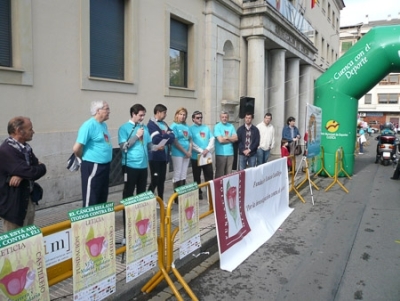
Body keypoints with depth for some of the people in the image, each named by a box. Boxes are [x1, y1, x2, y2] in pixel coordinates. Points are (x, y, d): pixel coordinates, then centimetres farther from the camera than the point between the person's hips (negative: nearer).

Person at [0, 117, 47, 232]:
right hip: (13, 203, -8)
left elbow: (37, 167, 2)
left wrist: (22, 176, -17)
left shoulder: (25, 147, 8)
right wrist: (41, 167, -6)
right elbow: (31, 173, -28)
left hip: (28, 200, 8)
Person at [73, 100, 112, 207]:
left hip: (104, 166, 9)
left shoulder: (104, 125, 10)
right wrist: (86, 158, -1)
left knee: (102, 198, 18)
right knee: (91, 200, 1)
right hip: (92, 166, -8)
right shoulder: (89, 125, -16)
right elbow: (76, 148, -18)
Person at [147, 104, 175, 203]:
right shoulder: (151, 124, -11)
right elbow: (156, 139, -23)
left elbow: (172, 137, 5)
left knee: (162, 180, 14)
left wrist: (163, 137, -14)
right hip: (155, 157, -8)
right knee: (155, 180, -4)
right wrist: (167, 135, -6)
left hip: (164, 156, 8)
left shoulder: (164, 124, 14)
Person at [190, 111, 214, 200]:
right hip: (196, 156, -3)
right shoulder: (191, 129, -3)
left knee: (209, 175, 5)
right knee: (197, 176, 7)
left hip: (207, 156, 3)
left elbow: (212, 139, 5)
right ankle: (199, 192, 18)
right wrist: (201, 151, -16)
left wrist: (207, 149, -10)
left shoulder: (206, 128, 10)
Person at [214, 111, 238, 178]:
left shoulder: (231, 126, 10)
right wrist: (231, 139, -1)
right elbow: (220, 140, -14)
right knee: (220, 173, 0)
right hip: (220, 153, -5)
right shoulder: (217, 127, -5)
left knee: (229, 173, 11)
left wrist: (226, 137, -11)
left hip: (230, 153, 5)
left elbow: (236, 138, 1)